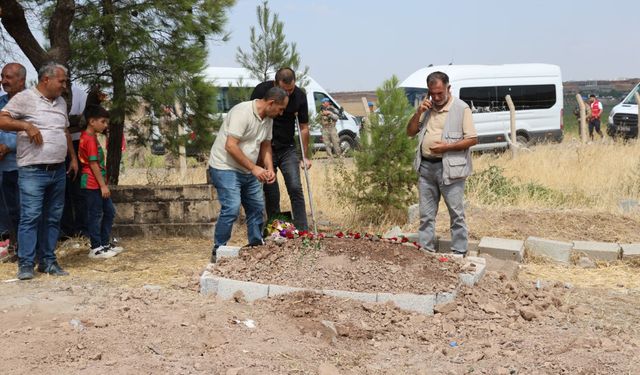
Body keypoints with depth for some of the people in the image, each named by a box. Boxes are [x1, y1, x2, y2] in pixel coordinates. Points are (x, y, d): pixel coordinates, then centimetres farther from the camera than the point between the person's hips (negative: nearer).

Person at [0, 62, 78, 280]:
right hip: (33, 172, -7)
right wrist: (26, 125, -20)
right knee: (30, 217, -9)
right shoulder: (24, 98, -5)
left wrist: (73, 158, 23)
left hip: (58, 171, 7)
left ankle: (48, 261, 16)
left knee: (53, 218, 9)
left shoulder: (61, 103, 17)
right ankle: (26, 264, -3)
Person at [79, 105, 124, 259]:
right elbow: (93, 164, -19)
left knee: (109, 212, 15)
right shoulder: (90, 139, -16)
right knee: (96, 215, -3)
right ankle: (96, 249, 5)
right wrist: (103, 185, -18)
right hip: (92, 184, -10)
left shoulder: (91, 137, 15)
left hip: (98, 184, 10)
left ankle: (105, 243, 23)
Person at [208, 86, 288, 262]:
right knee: (231, 208, -18)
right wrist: (254, 168, -25)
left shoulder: (268, 118, 5)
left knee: (257, 207, 11)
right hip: (225, 168, -9)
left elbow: (266, 145, 14)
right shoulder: (242, 113, -23)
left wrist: (270, 168, -3)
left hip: (248, 171, 9)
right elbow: (230, 146, -27)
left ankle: (256, 246, 25)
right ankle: (218, 252, -7)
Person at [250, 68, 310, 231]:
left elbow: (304, 127, 3)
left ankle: (302, 230, -6)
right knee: (271, 194, -1)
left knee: (295, 188, -10)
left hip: (287, 148, 2)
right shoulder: (261, 91, -13)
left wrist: (304, 156, 2)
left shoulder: (299, 96, -7)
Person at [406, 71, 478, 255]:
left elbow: (472, 139, -9)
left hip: (450, 168, -5)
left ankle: (459, 253, 8)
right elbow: (410, 132, 12)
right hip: (426, 167, 6)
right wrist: (418, 113, -4)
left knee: (456, 214, 2)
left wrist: (447, 147, -18)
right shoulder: (427, 107, 11)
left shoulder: (461, 108, -7)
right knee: (426, 214, 11)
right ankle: (425, 250, 19)